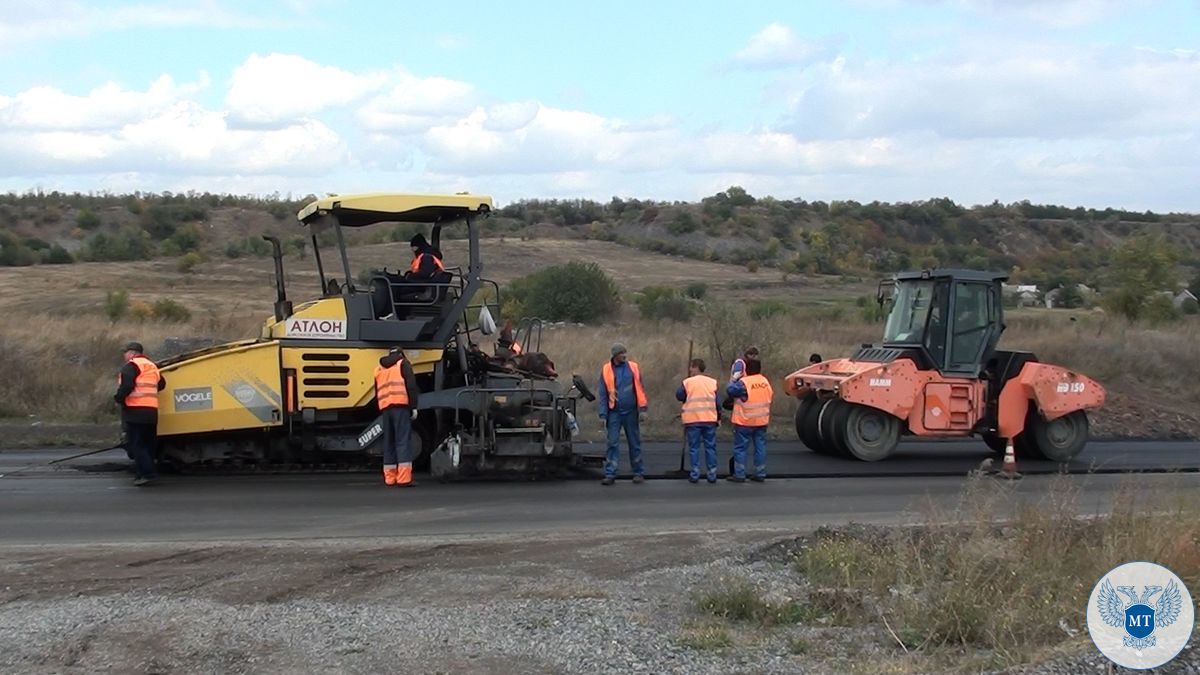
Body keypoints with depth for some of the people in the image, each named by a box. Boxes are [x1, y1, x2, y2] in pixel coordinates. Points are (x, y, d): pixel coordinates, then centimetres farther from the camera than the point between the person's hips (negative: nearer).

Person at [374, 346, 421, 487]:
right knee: (403, 441, -9)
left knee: (388, 442, 12)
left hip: (385, 407, 5)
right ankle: (404, 479, -16)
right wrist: (414, 407, -6)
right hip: (400, 406, -5)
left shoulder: (379, 369, 24)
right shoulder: (403, 363, 8)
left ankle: (389, 478, 12)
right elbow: (411, 385, -5)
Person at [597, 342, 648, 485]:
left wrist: (642, 409, -4)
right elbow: (602, 394, 2)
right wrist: (603, 415, -2)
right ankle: (610, 474, 0)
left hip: (631, 412, 1)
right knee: (612, 443, -2)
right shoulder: (606, 370, 0)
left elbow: (640, 389, 3)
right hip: (614, 413, -1)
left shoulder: (633, 368, 1)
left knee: (635, 443, 7)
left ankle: (639, 473, 15)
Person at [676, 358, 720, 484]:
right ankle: (712, 474, 6)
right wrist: (718, 417, 16)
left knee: (694, 447, 3)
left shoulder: (687, 382, -4)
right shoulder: (712, 382, 4)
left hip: (692, 420, -2)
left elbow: (679, 396, 7)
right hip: (710, 419, 2)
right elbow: (717, 401, 7)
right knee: (710, 447, 7)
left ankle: (695, 474, 0)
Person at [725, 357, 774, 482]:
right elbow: (771, 396, 14)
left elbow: (730, 390, -19)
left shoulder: (744, 382, -18)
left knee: (740, 448, 2)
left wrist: (733, 381, -2)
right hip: (762, 421, 6)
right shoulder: (766, 381, 4)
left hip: (745, 421, -6)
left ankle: (739, 475, 0)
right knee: (760, 447, 10)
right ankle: (760, 474, 12)